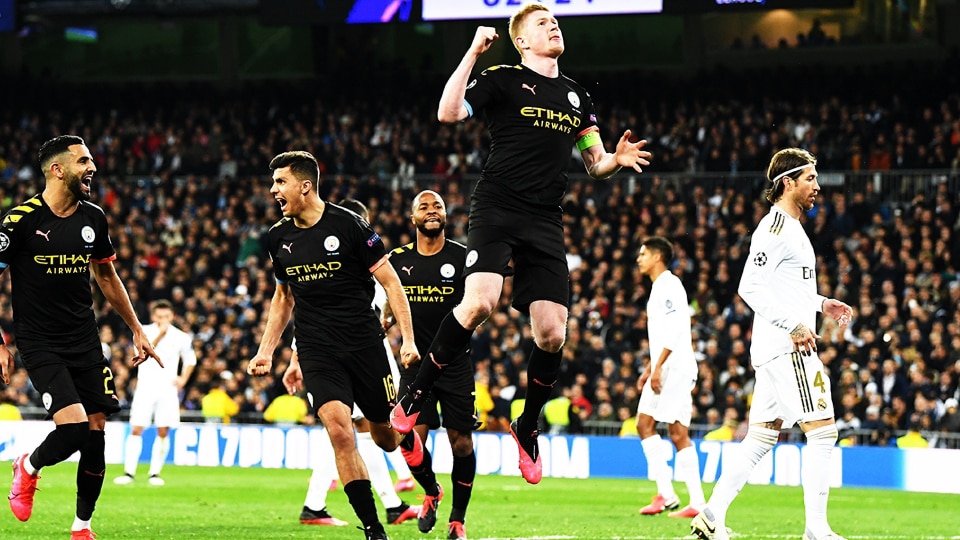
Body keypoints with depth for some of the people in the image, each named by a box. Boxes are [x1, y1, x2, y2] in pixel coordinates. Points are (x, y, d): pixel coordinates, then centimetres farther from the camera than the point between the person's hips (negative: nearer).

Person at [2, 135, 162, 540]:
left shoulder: (93, 218, 6)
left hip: (85, 341, 5)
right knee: (73, 428, -20)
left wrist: (136, 330, 22)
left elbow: (106, 276, 21)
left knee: (95, 434, 0)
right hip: (39, 344, -5)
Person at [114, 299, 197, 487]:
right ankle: (129, 473, -4)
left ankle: (154, 473, 8)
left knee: (163, 432, -1)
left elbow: (190, 360, 19)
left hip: (168, 389, 2)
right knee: (136, 430, -6)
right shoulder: (144, 332, -2)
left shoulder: (181, 337, 4)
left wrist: (183, 379, 4)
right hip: (145, 387, -2)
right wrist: (160, 335, -27)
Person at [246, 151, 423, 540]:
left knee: (383, 434, 8)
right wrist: (266, 352, 17)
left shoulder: (348, 225, -9)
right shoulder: (278, 238, 5)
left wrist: (408, 340, -11)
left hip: (365, 343, -2)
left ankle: (407, 438, 48)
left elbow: (390, 281, -4)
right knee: (339, 429, -18)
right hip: (317, 353, 2)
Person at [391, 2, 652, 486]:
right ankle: (414, 396, -10)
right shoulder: (504, 79, 2)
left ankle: (527, 427, 18)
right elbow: (448, 113, -13)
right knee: (479, 303, -27)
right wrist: (473, 54, -15)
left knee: (552, 333, -4)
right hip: (497, 208, -5)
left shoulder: (576, 96, 19)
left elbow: (595, 165, 21)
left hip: (545, 223, 5)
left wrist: (615, 160, -1)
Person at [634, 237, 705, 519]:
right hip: (662, 370, 11)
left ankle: (697, 502, -11)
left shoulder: (670, 285, -11)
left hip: (676, 368, -11)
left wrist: (658, 367, -23)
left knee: (678, 432, -11)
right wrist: (649, 369, 24)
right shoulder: (658, 287, 20)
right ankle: (665, 493, 6)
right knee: (644, 423, 8)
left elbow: (673, 331, -20)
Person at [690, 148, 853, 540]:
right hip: (786, 347, -10)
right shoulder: (776, 226, -11)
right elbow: (749, 287, -19)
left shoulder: (790, 227, 21)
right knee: (823, 430, -11)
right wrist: (794, 326, -21)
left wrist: (821, 304, 20)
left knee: (762, 436, 9)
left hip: (782, 349, 10)